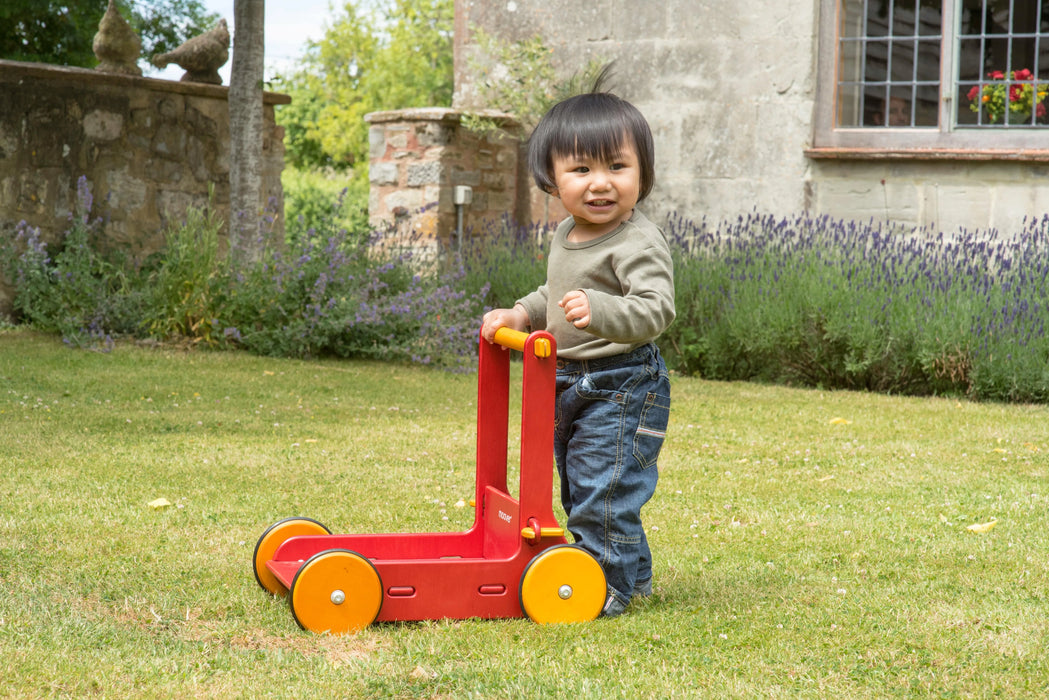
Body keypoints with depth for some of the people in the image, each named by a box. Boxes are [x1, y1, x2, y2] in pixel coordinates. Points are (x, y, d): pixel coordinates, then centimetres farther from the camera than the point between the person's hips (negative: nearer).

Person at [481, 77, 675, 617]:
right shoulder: (566, 237, 10)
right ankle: (634, 574, 35)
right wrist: (521, 314, 12)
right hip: (570, 386, 10)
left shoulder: (639, 242, -19)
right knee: (577, 489, 20)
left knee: (604, 491, -9)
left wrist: (599, 310, -47)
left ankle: (608, 585, 5)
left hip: (622, 387, -10)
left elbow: (656, 309, -32)